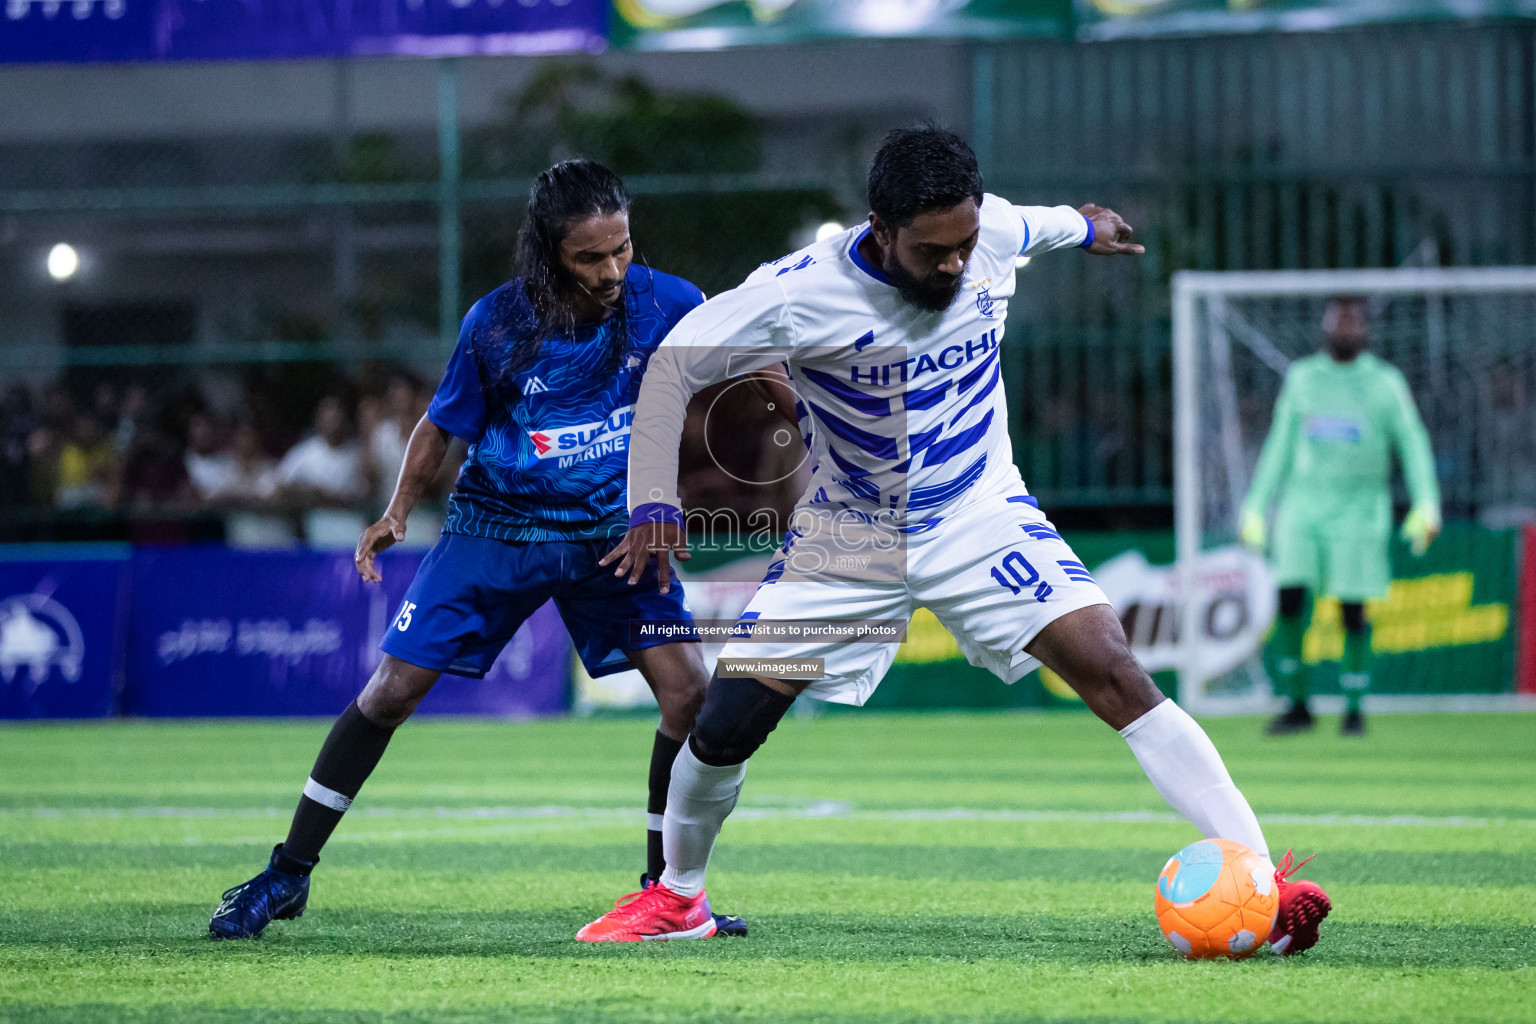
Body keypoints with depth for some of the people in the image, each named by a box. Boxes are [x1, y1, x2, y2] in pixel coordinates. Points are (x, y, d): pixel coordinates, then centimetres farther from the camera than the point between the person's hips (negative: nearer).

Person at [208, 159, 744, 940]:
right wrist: (397, 513, -11)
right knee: (391, 691, -4)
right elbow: (443, 423, 0)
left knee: (689, 691, -15)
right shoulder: (497, 324, -15)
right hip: (495, 525, -1)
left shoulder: (664, 304, -14)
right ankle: (287, 876, 9)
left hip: (614, 530, 1)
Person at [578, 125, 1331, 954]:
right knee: (722, 727, -5)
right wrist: (653, 503, -23)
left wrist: (1083, 225, 35)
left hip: (981, 517, 1)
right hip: (847, 537, -1)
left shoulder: (990, 232, -15)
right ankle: (679, 895, 26)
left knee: (1117, 679, -19)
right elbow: (674, 364, -14)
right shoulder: (801, 293, -25)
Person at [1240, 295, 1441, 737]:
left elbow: (1414, 446, 0)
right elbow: (1280, 447, 15)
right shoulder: (1301, 378, 9)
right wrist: (1255, 508, 12)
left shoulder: (1385, 382, 1)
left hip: (1359, 509, -2)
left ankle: (1354, 708, 10)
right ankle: (1297, 704, 1)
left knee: (1353, 609, -4)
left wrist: (1426, 506, -12)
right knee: (1290, 599, -10)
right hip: (1303, 505, 2)